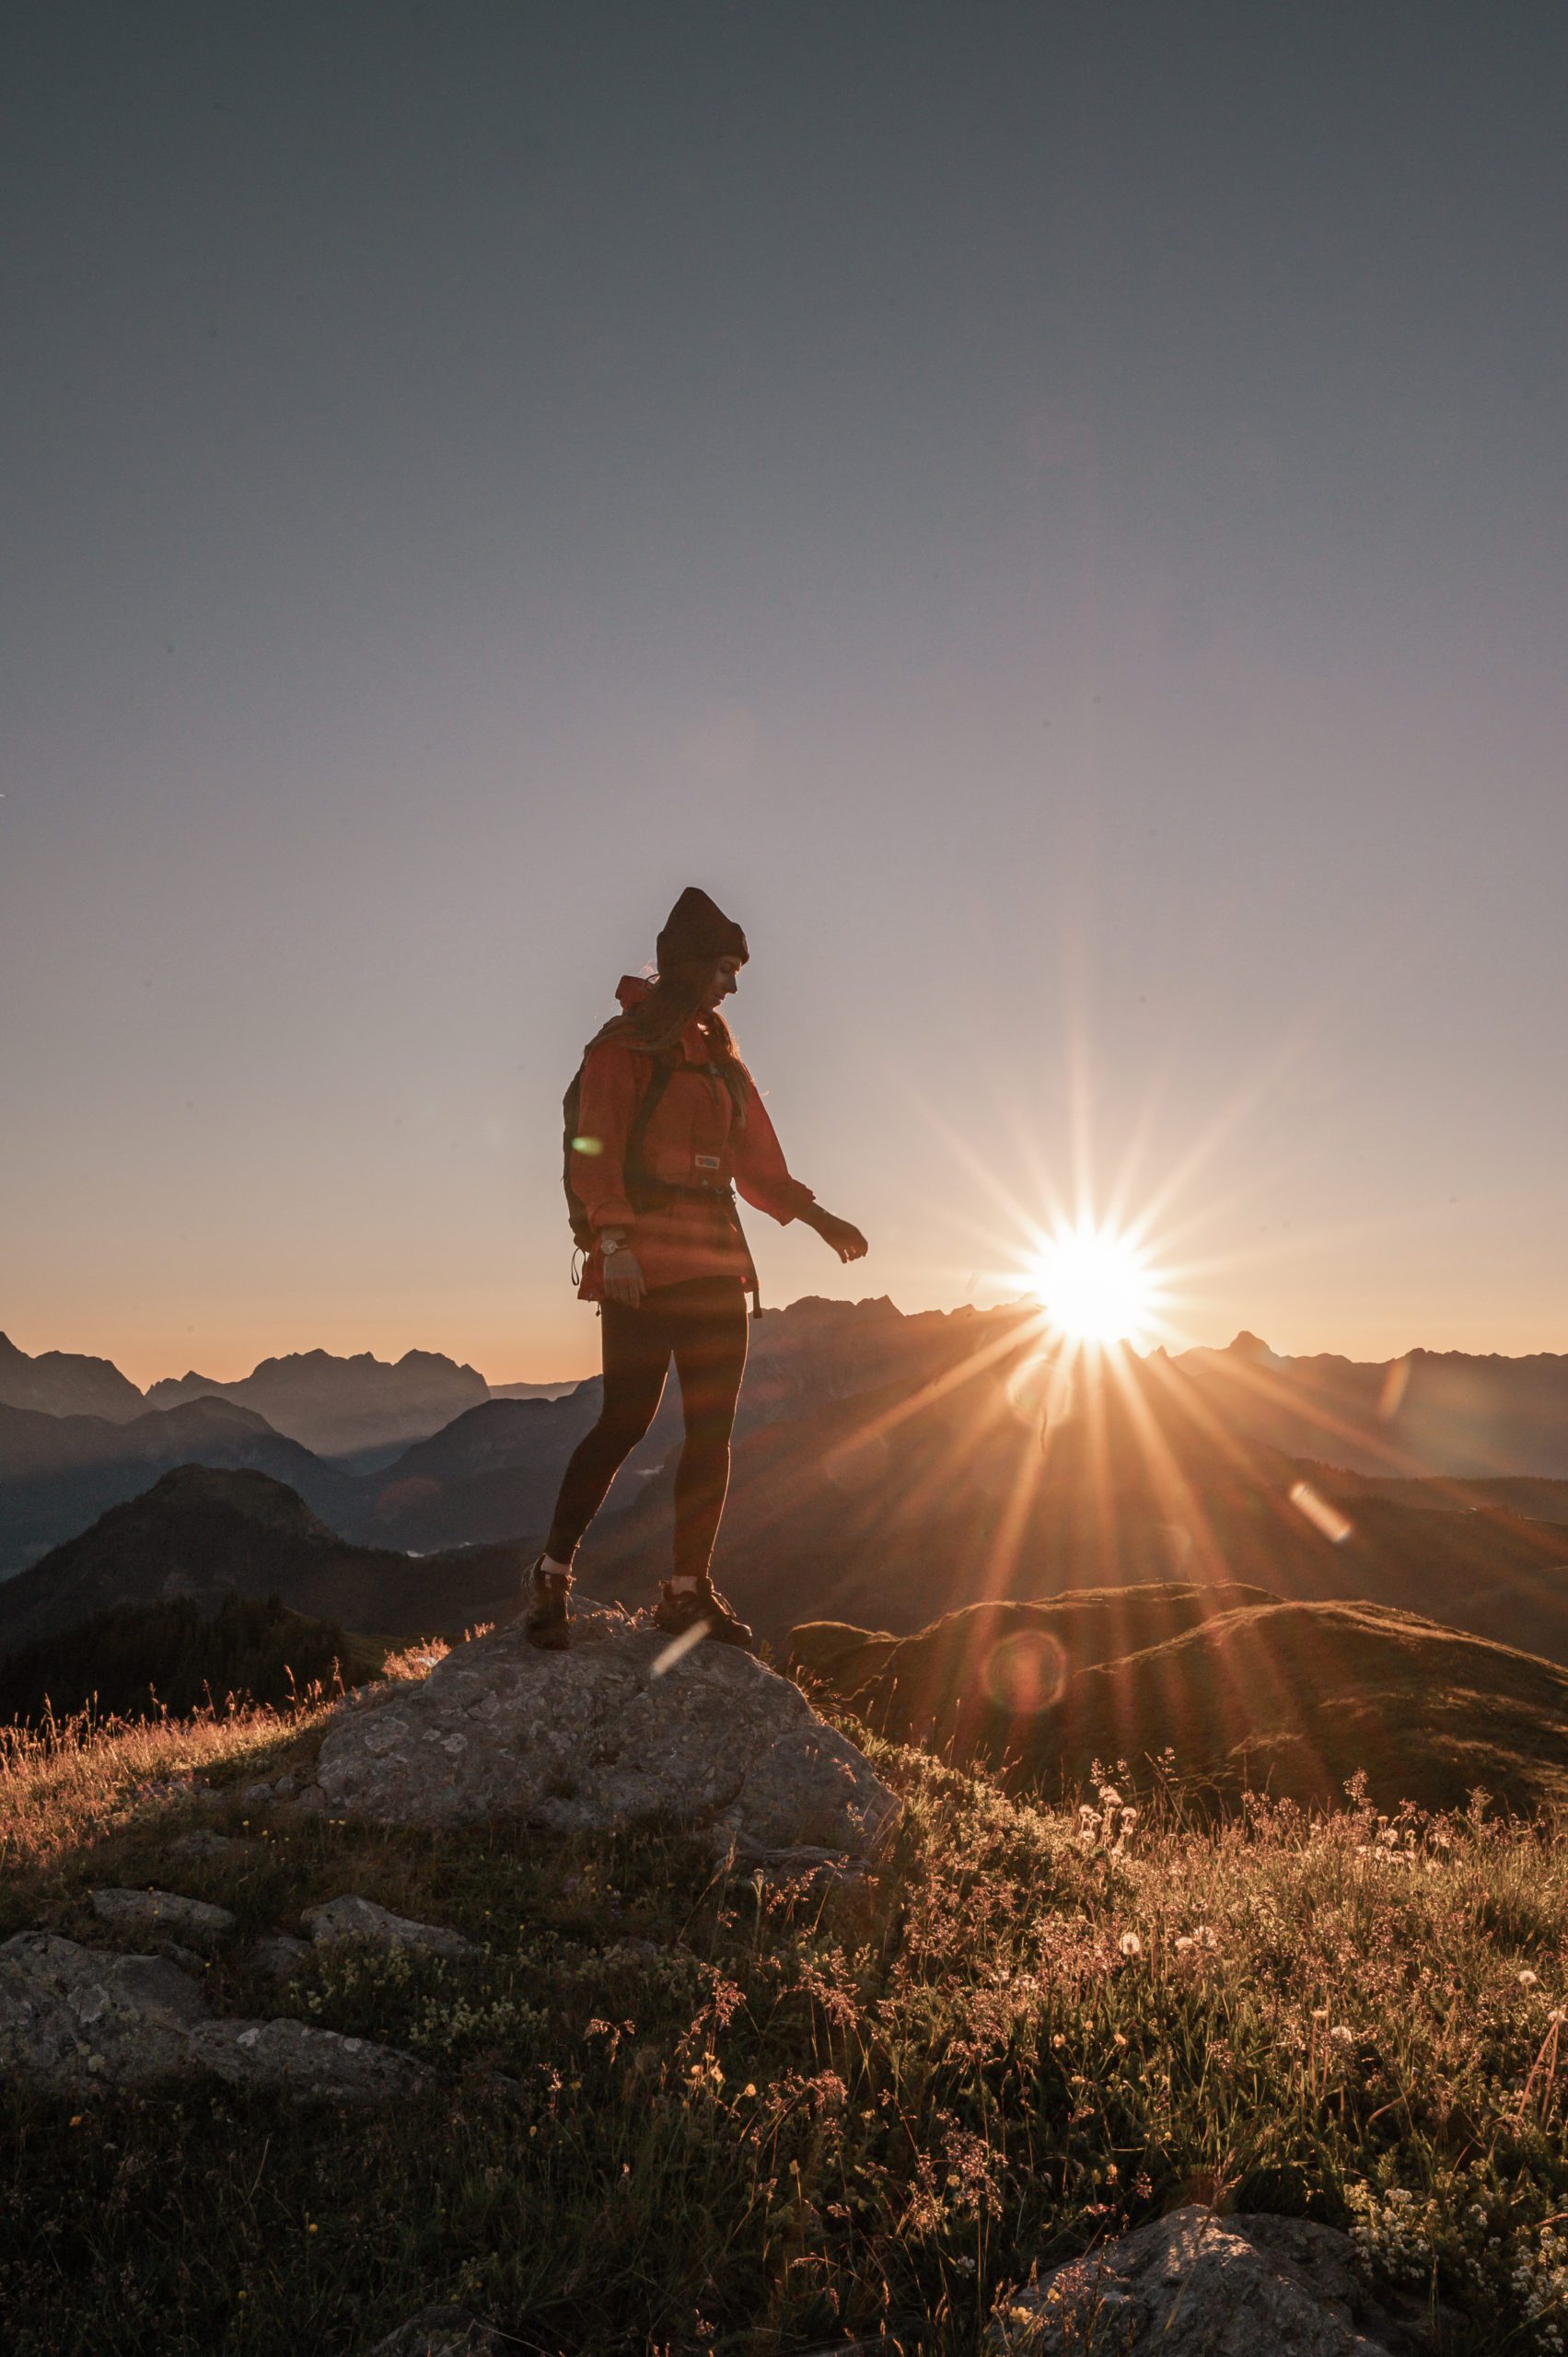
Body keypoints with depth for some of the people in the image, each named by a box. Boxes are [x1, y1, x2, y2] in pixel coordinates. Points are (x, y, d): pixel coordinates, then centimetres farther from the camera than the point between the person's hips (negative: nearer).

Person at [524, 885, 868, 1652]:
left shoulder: (716, 1051, 20)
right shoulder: (623, 1045, -1)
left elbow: (754, 1160, 22)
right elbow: (595, 1153, -11)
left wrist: (815, 1217, 14)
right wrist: (613, 1241, -22)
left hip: (714, 1259, 7)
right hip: (644, 1262, -7)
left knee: (712, 1428, 4)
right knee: (626, 1420, -10)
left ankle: (688, 1589, 12)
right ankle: (552, 1574, 4)